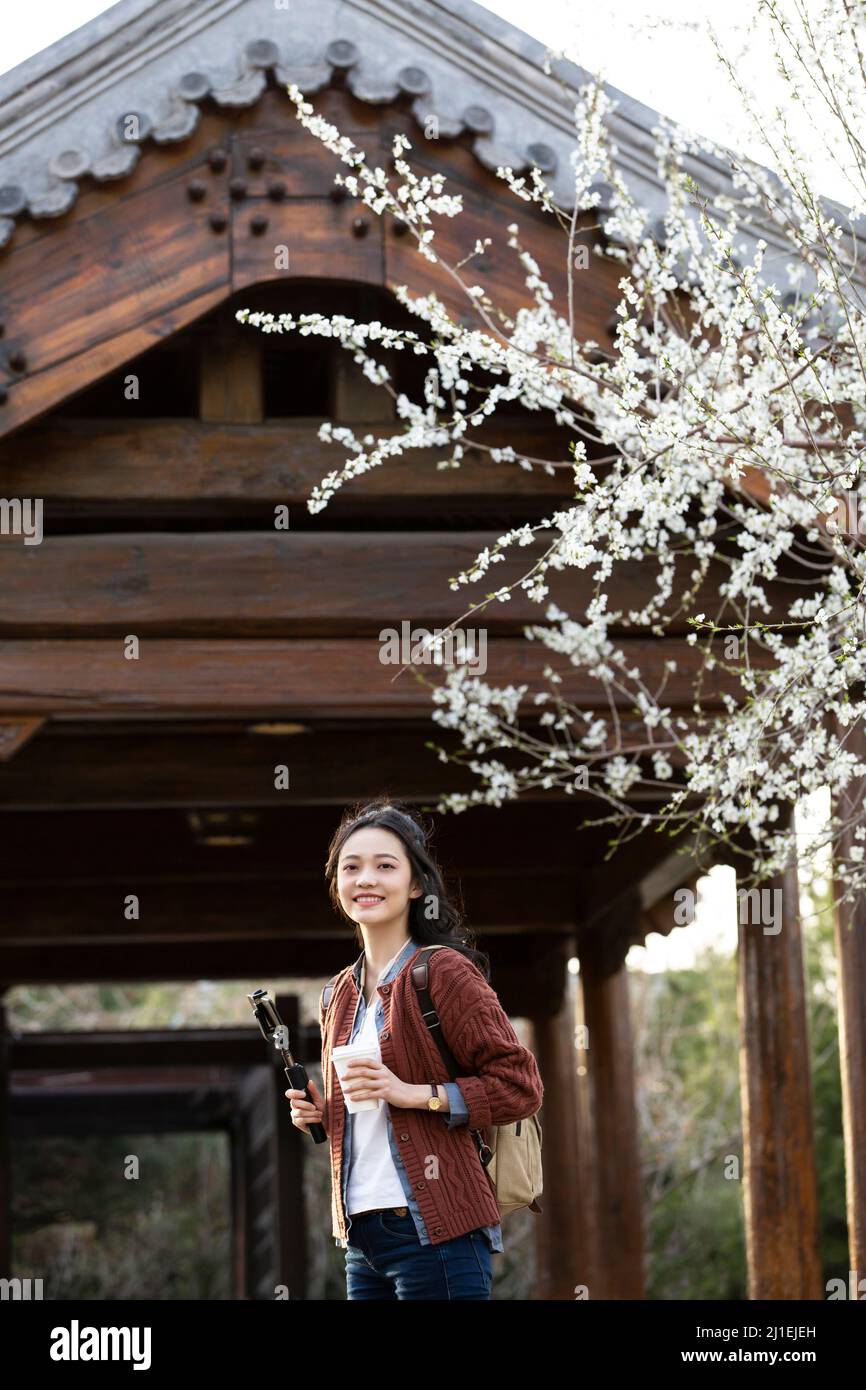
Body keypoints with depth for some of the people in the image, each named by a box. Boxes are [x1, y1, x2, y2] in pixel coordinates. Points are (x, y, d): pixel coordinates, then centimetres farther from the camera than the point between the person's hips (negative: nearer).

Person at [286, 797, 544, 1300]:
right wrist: (320, 1113, 8)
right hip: (362, 1236, 7)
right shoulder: (342, 994, 16)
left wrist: (417, 1094, -18)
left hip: (435, 1232, -7)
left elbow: (520, 1085, -10)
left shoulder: (445, 971, -6)